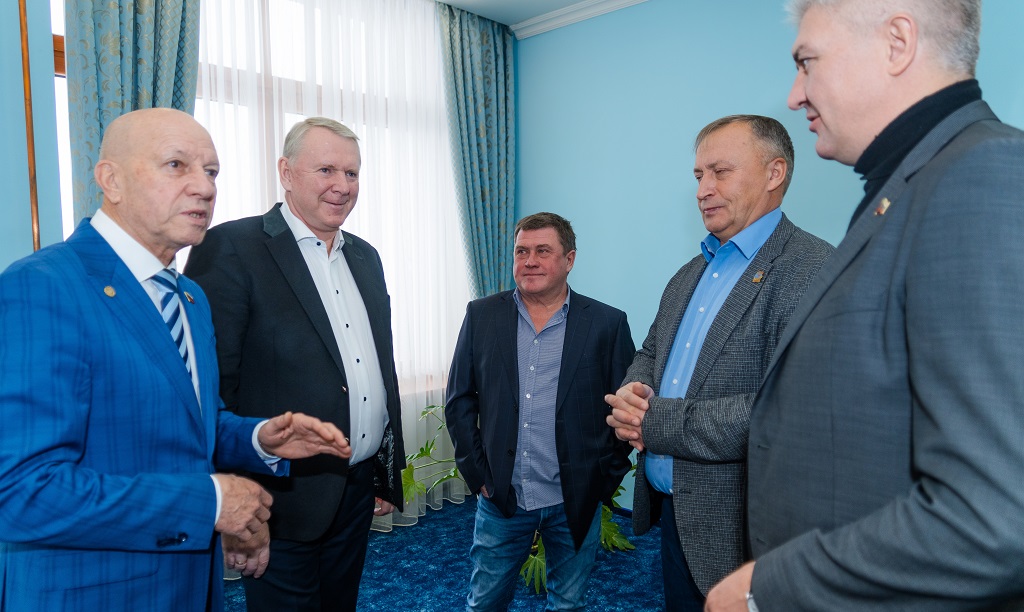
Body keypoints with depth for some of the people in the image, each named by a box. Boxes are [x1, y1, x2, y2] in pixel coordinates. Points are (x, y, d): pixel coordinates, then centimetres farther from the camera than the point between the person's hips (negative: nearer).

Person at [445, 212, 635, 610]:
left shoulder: (608, 324, -5)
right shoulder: (481, 316, 0)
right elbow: (459, 400, 3)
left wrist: (606, 479, -3)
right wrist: (476, 471, -1)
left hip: (576, 503, -1)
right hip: (500, 498, 1)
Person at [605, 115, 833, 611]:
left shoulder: (812, 269, -18)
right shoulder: (690, 273, 11)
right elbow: (651, 352, 18)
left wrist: (657, 421, -21)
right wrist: (633, 393, -6)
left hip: (735, 528, -7)